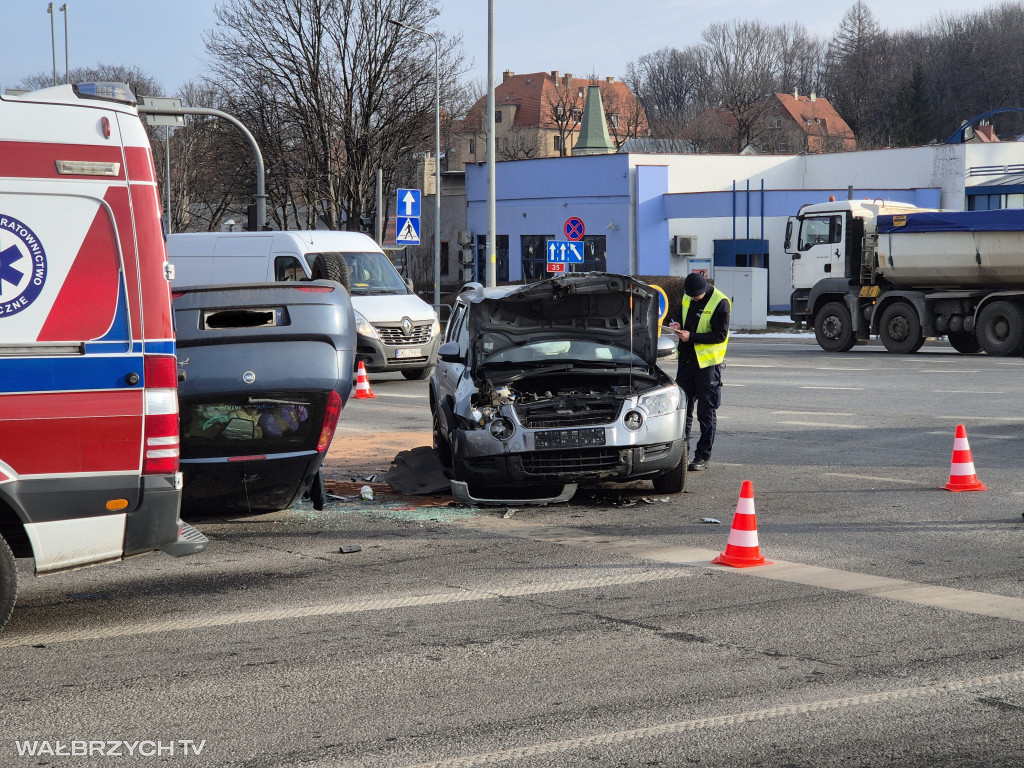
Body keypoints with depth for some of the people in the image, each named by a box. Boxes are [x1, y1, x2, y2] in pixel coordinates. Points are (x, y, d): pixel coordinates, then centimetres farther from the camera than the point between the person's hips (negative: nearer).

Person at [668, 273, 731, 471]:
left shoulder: (720, 303, -15)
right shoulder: (687, 298, 7)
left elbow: (720, 335, -17)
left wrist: (691, 337, -21)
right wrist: (679, 326, 0)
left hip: (708, 363, -7)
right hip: (687, 359, 7)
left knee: (706, 410, 0)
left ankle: (703, 455, 6)